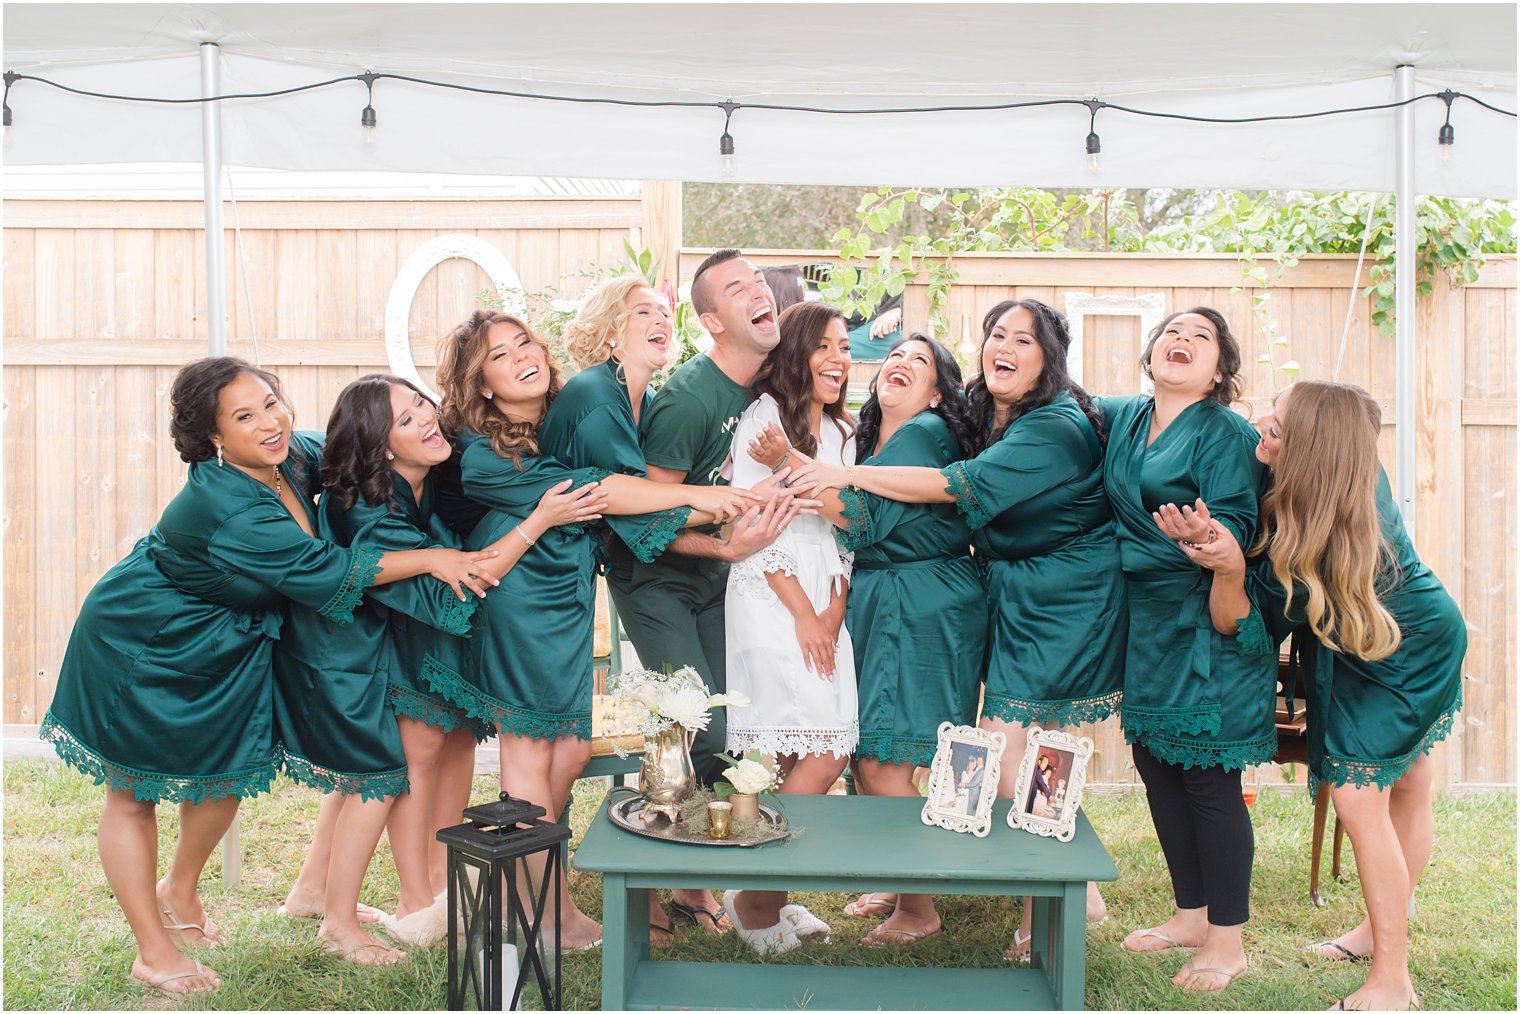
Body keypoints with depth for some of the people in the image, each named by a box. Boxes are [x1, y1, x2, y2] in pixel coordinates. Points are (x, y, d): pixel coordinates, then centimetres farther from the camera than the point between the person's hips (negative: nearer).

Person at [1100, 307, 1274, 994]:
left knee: (1207, 779, -2)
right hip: (1142, 621, 7)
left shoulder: (1227, 433, -10)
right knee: (1156, 766, 12)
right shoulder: (1121, 419, 9)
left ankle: (1227, 941, 13)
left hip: (1204, 624, -7)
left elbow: (1237, 525, -18)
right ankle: (1192, 914, 29)